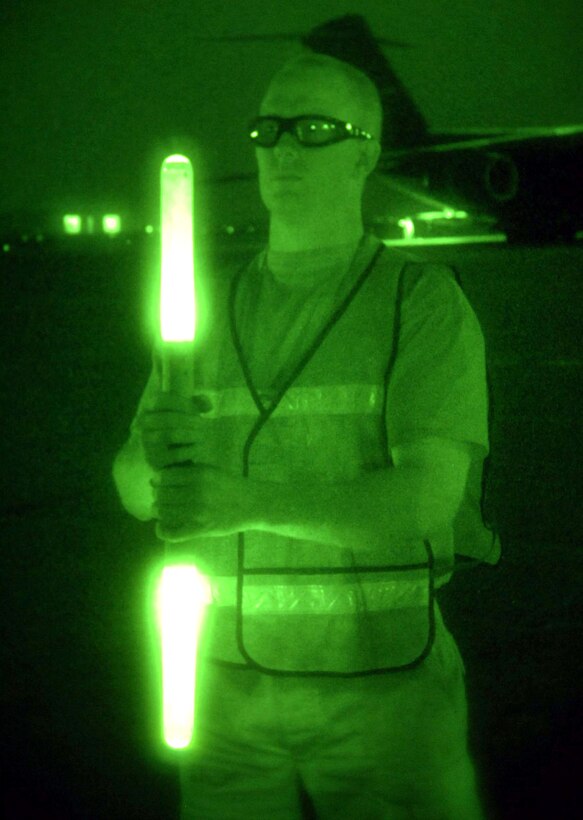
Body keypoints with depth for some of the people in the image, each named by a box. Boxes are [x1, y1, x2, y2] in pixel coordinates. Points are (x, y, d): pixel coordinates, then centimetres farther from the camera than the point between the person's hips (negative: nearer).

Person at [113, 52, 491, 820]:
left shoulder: (424, 298, -5)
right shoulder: (212, 306, 9)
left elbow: (430, 496, -16)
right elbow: (135, 490, 4)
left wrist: (249, 502, -29)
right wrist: (156, 458, -20)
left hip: (380, 680, -3)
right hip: (230, 680, 4)